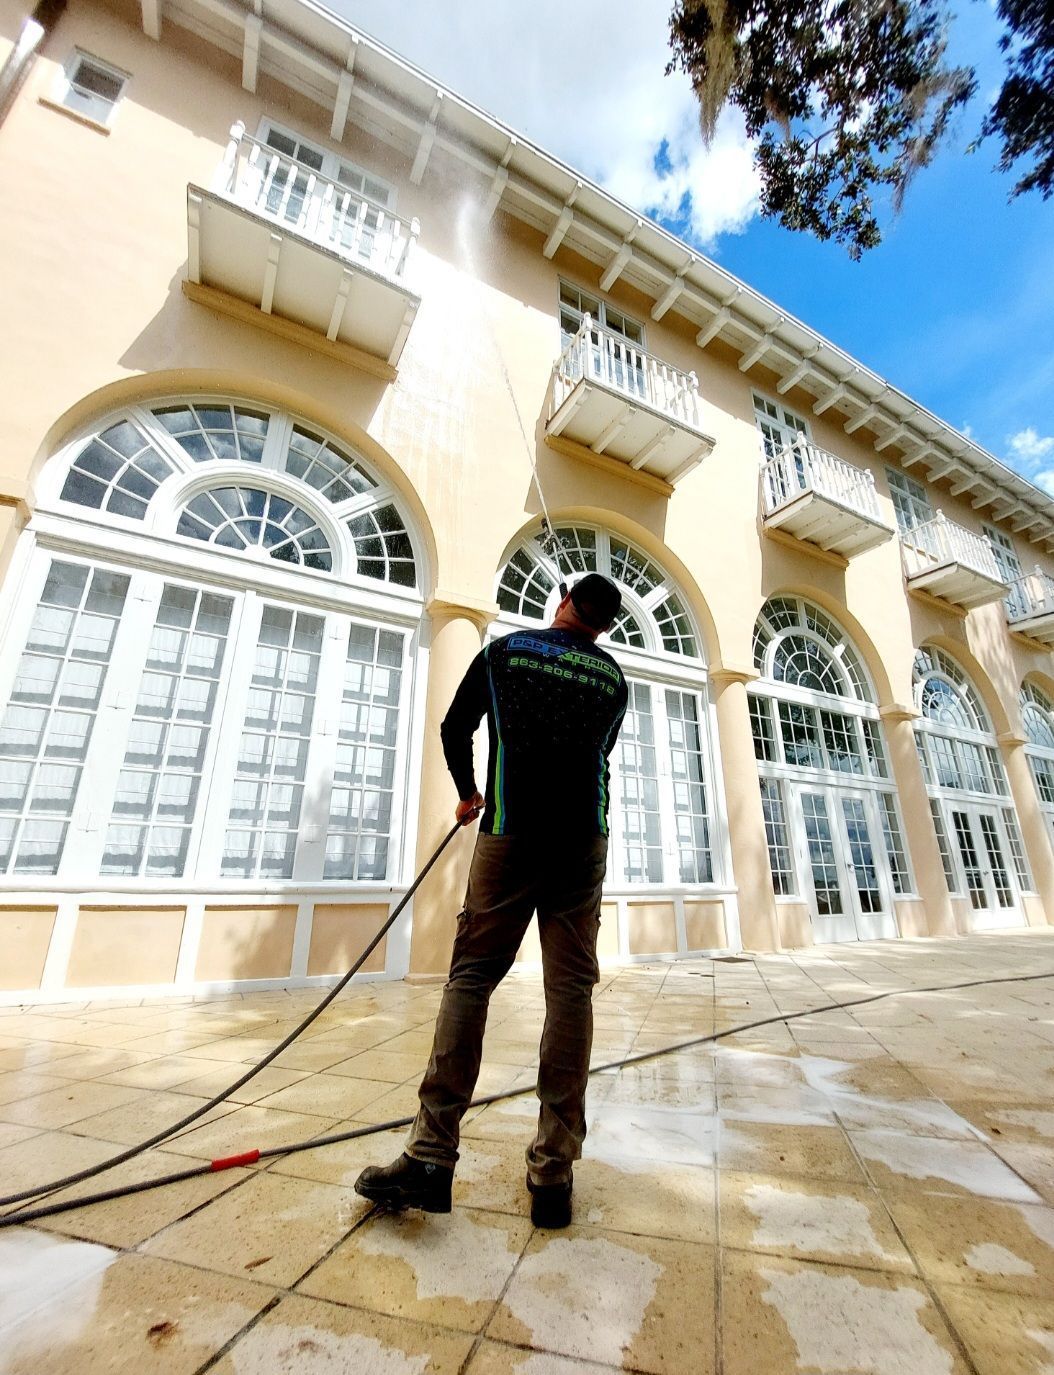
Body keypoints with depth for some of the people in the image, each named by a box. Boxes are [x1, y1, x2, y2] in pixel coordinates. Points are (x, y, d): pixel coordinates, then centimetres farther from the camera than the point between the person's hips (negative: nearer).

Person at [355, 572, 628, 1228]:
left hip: (511, 833, -2)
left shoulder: (505, 649, 9)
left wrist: (469, 794, 28)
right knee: (570, 990, 3)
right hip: (585, 840, 2)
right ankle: (554, 1173, 9)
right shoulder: (614, 678, 13)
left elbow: (456, 730, 13)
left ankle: (432, 1155, 3)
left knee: (471, 977, 3)